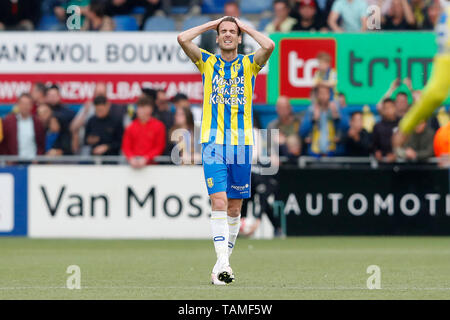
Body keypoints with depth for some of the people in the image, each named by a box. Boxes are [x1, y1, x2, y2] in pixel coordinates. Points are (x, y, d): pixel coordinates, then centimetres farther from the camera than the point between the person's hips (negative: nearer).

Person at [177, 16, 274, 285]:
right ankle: (223, 264, -22)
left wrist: (247, 28, 2)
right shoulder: (208, 62, 8)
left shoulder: (249, 64, 7)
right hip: (213, 142, -1)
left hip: (242, 142, 1)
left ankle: (223, 262, 17)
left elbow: (269, 46, -13)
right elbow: (183, 39, -6)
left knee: (235, 207, 6)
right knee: (219, 201, -14)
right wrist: (210, 25, 4)